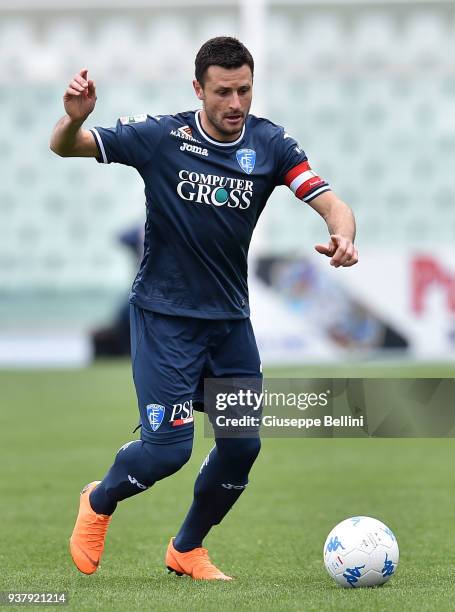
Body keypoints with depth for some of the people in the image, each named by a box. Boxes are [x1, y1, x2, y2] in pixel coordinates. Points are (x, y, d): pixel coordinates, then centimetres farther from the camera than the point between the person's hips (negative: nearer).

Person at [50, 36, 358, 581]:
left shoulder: (270, 145, -6)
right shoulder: (160, 137, -13)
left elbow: (329, 202, -14)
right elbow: (65, 147, -13)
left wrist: (343, 236, -37)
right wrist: (74, 119, -37)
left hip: (230, 318, 4)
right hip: (164, 316, -4)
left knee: (242, 445, 4)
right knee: (168, 448, -13)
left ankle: (187, 550, 29)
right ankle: (98, 503, 20)